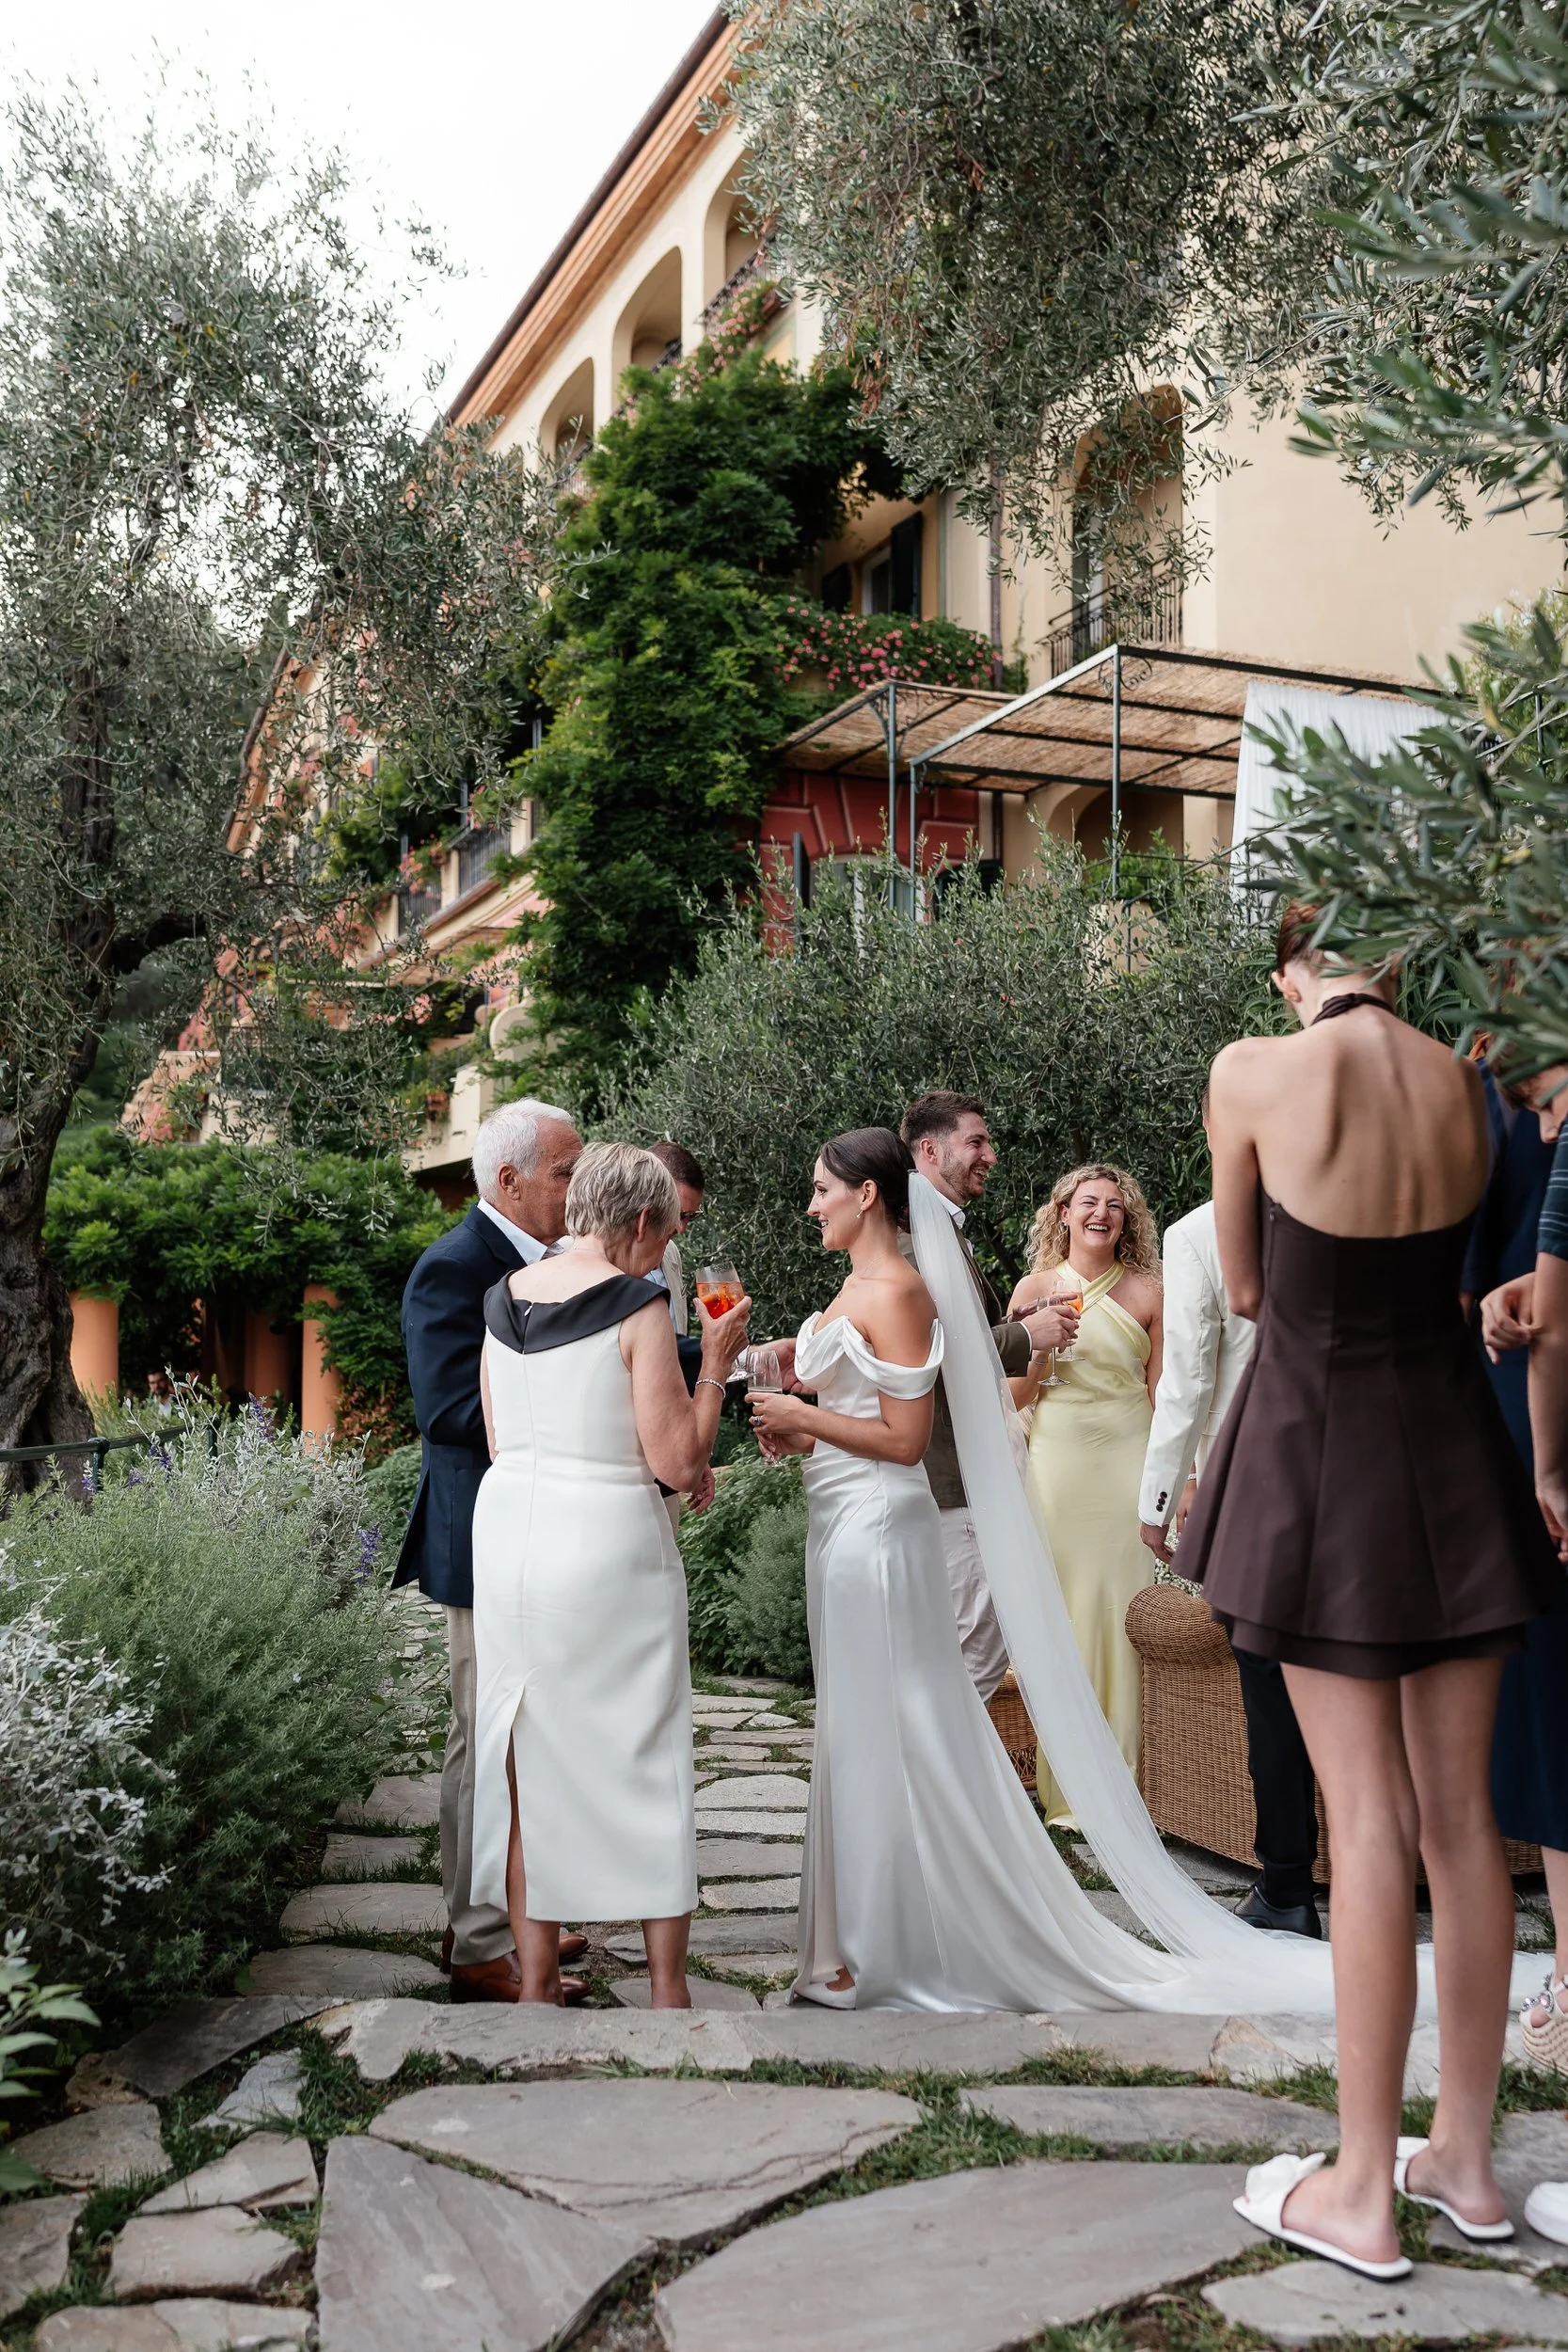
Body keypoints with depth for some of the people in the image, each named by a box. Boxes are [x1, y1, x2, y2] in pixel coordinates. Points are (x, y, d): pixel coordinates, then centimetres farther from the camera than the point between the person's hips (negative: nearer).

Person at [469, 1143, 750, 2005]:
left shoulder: (505, 1296, 6)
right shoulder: (637, 1307, -14)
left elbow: (498, 1443, 13)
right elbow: (679, 1463, -14)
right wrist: (713, 1367, -3)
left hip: (506, 1526, 6)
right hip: (606, 1542, -6)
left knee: (527, 1756, 15)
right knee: (641, 1761, 8)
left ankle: (536, 1975, 24)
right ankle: (668, 1986, 18)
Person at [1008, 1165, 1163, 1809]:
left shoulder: (1147, 1291, 3)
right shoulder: (1036, 1288, 5)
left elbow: (1162, 1391, 5)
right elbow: (1019, 1395, 6)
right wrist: (1041, 1344, -13)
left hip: (1126, 1463, -1)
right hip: (1056, 1462, 1)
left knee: (1121, 1608, -2)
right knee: (1059, 1607, 0)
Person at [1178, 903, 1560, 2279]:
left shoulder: (1254, 1074, -12)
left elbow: (1244, 1288, 0)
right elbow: (1455, 1264, 12)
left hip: (1321, 1457, -4)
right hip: (1453, 1457, 4)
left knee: (1370, 1817, -1)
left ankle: (1362, 2196, 10)